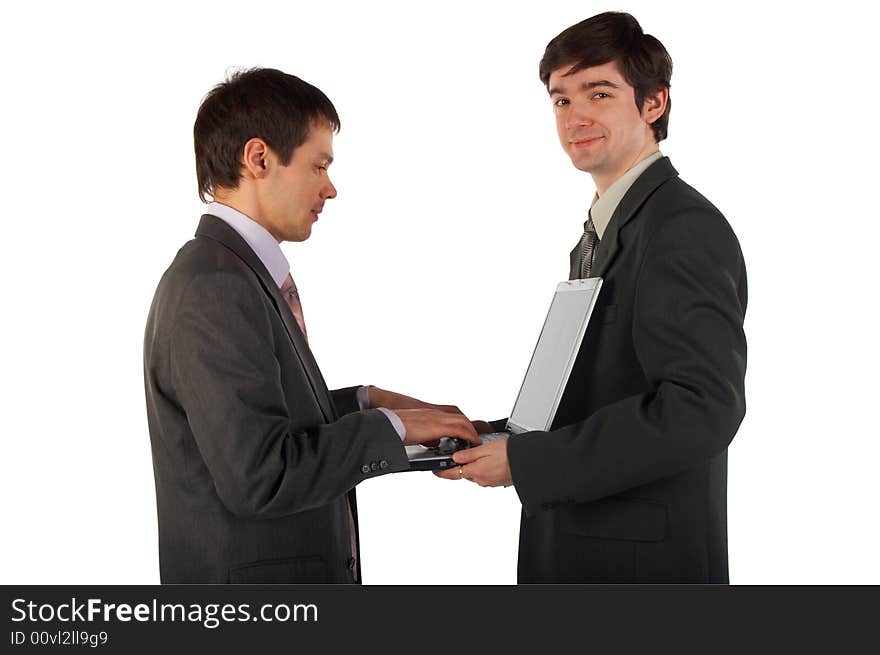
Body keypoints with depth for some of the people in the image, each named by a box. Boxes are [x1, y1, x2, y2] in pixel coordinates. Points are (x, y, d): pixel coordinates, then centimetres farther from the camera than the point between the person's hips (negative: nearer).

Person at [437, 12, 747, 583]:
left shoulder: (687, 228, -16)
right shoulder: (605, 230, 14)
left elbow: (701, 408, -25)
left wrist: (525, 461, -23)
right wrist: (507, 435, 1)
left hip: (644, 561, -8)